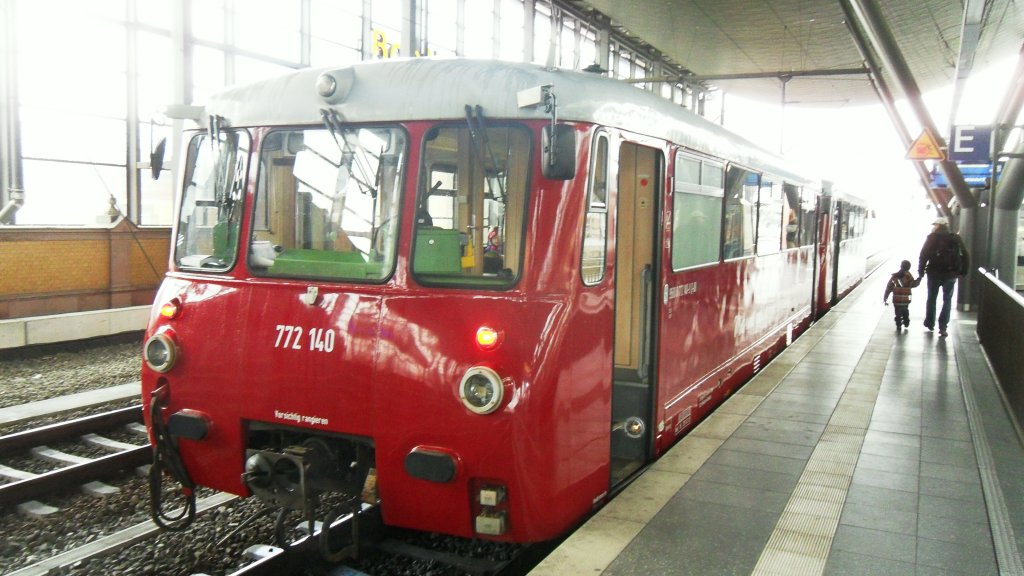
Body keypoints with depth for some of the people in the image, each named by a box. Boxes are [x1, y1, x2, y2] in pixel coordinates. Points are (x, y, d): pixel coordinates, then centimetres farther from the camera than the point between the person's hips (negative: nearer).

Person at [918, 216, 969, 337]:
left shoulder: (932, 237, -4)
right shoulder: (956, 239, 5)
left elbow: (924, 255, -11)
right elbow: (965, 256, 4)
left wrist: (921, 271, -7)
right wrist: (963, 272, 10)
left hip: (934, 273, -2)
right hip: (951, 274, 2)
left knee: (931, 299, 16)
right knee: (947, 300, 11)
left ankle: (930, 324, 22)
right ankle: (943, 327, 3)